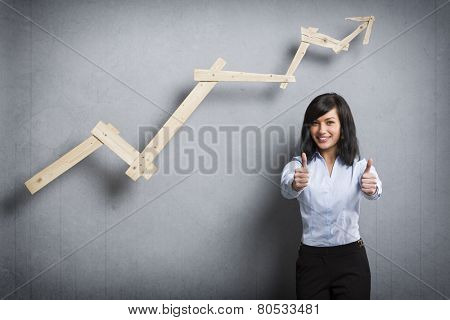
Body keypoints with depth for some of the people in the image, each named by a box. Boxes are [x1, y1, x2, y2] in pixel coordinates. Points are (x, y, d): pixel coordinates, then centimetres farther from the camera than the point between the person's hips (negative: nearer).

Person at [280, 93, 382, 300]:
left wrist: (371, 188, -44)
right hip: (310, 259, 0)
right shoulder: (298, 166, 0)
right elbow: (286, 190, -22)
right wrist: (295, 185, -45)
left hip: (351, 258, 0)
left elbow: (375, 193, -21)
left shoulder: (359, 166, 0)